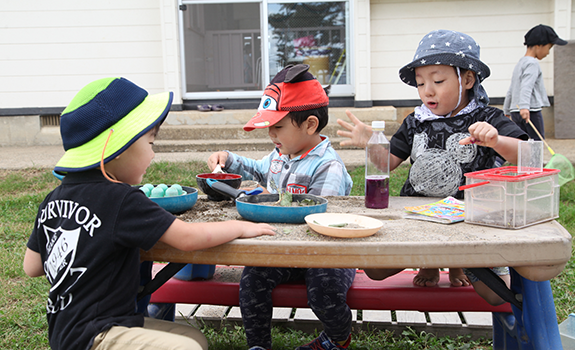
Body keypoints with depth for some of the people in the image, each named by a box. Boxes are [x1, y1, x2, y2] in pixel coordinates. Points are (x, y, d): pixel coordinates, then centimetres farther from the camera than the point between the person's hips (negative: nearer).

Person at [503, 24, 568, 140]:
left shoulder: (520, 63, 20)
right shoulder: (532, 64, -9)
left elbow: (511, 90, 25)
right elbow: (526, 87, -25)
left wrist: (506, 111, 31)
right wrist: (524, 107, -37)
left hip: (515, 110, 9)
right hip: (531, 111, -9)